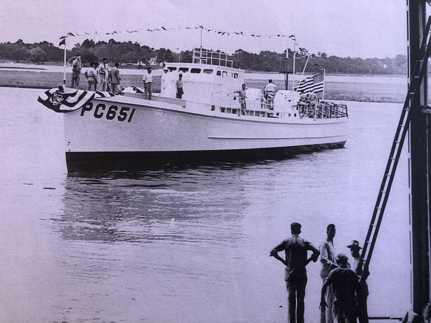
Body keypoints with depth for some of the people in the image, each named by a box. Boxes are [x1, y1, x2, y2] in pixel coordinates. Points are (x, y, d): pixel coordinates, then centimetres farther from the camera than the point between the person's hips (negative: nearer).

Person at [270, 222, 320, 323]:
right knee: (300, 298, 5)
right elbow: (316, 252, -10)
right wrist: (307, 261, 2)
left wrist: (283, 261, 1)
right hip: (302, 274, 0)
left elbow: (273, 252, -6)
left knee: (291, 298, 3)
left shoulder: (286, 242, 2)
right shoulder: (304, 242, 2)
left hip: (290, 273, 0)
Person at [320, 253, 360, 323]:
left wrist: (322, 300, -3)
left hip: (338, 302, 1)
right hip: (350, 302, -1)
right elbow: (357, 288, 1)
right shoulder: (352, 273, 2)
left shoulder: (334, 272, 1)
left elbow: (324, 286, -7)